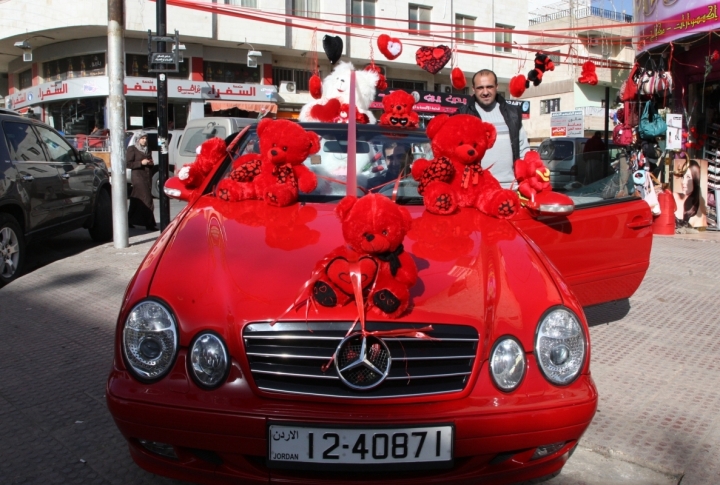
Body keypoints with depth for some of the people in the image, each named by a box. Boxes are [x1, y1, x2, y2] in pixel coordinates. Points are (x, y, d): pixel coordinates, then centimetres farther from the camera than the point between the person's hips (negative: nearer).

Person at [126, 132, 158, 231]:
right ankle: (149, 224, -12)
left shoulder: (147, 150, 17)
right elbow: (128, 164, -9)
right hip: (138, 177, -7)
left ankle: (130, 220, 19)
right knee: (146, 200, -13)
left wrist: (150, 163, 6)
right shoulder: (132, 149, -4)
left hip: (147, 178, 7)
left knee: (137, 200, 10)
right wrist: (141, 163, -18)